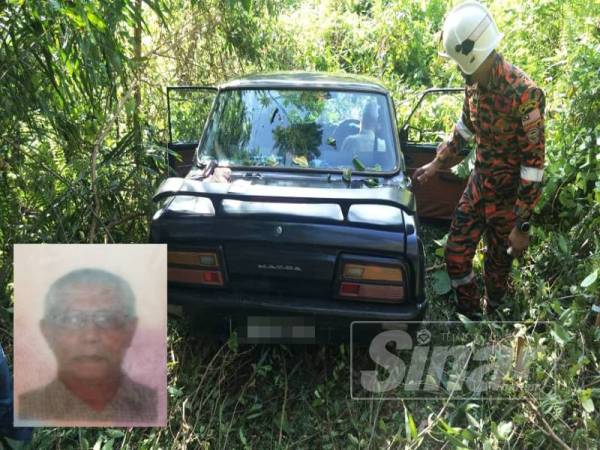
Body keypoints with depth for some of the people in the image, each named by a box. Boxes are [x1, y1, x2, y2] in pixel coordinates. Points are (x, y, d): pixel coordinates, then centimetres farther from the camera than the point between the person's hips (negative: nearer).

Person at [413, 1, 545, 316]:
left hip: (508, 198, -6)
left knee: (498, 266, 12)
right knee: (455, 256, 10)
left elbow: (534, 163, -23)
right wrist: (437, 164, 21)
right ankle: (469, 316, 33)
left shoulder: (524, 94, -25)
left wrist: (522, 224, -21)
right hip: (477, 186, 6)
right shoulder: (475, 84, -4)